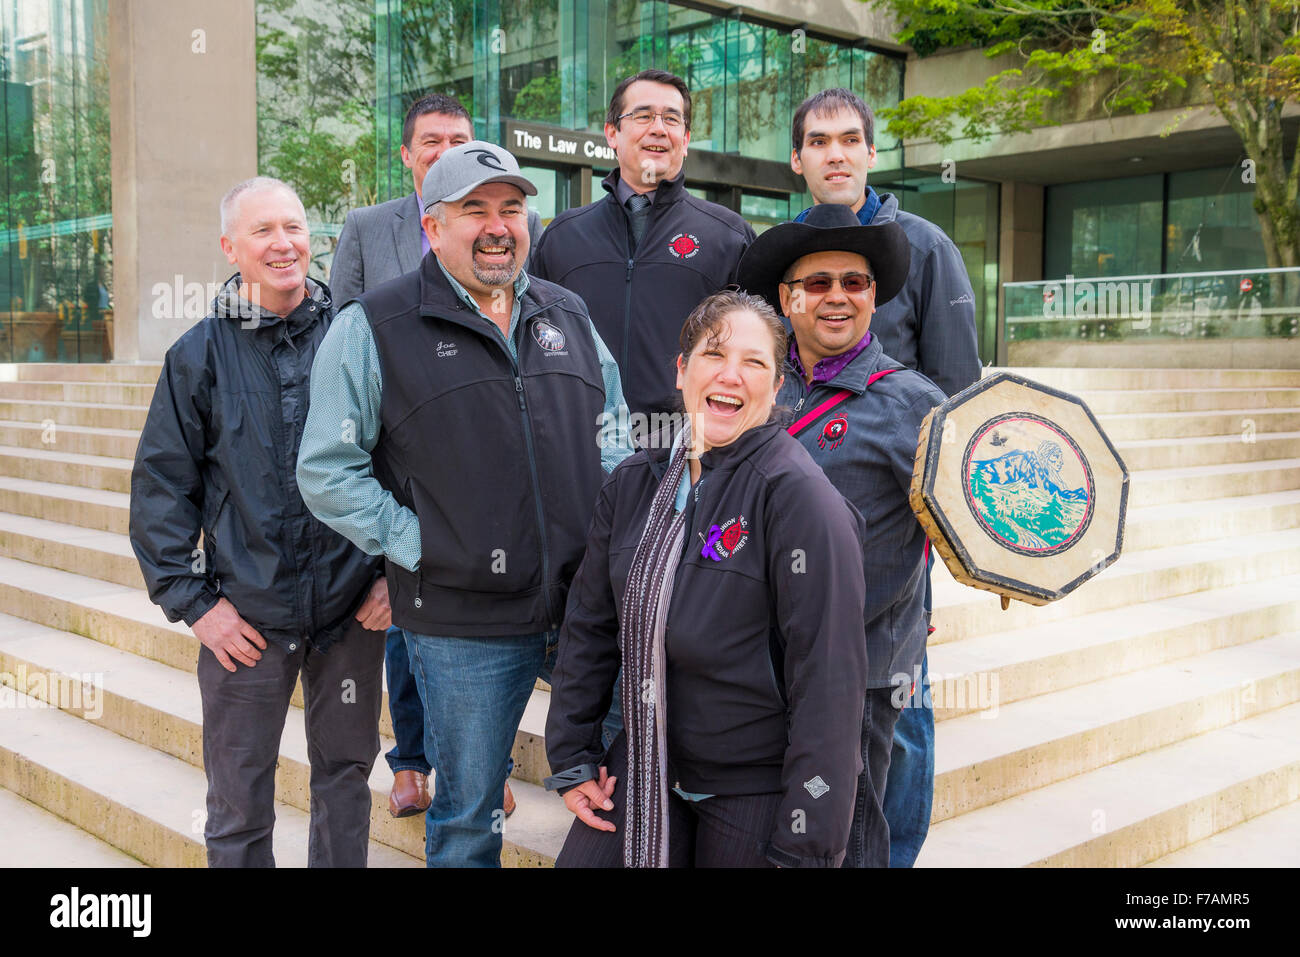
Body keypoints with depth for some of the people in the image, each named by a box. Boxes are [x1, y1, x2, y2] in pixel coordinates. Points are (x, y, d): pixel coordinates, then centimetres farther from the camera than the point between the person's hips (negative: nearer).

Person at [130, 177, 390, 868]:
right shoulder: (199, 356, -1)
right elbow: (160, 488, 1)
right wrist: (192, 602, -5)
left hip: (354, 607, 1)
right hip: (246, 615, 0)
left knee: (346, 772, 16)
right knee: (238, 803, 9)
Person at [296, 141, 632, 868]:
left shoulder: (568, 315, 11)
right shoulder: (374, 329, -4)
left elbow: (612, 427, 19)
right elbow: (328, 472, -5)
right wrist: (416, 545, -11)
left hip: (589, 602, 4)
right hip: (464, 623, -3)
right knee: (469, 816, 11)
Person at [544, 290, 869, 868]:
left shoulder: (800, 499, -17)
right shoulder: (634, 482, 3)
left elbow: (828, 675, -18)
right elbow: (589, 626, 12)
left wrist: (806, 846, -18)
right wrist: (572, 758, 9)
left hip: (758, 790, -5)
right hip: (646, 770, 5)